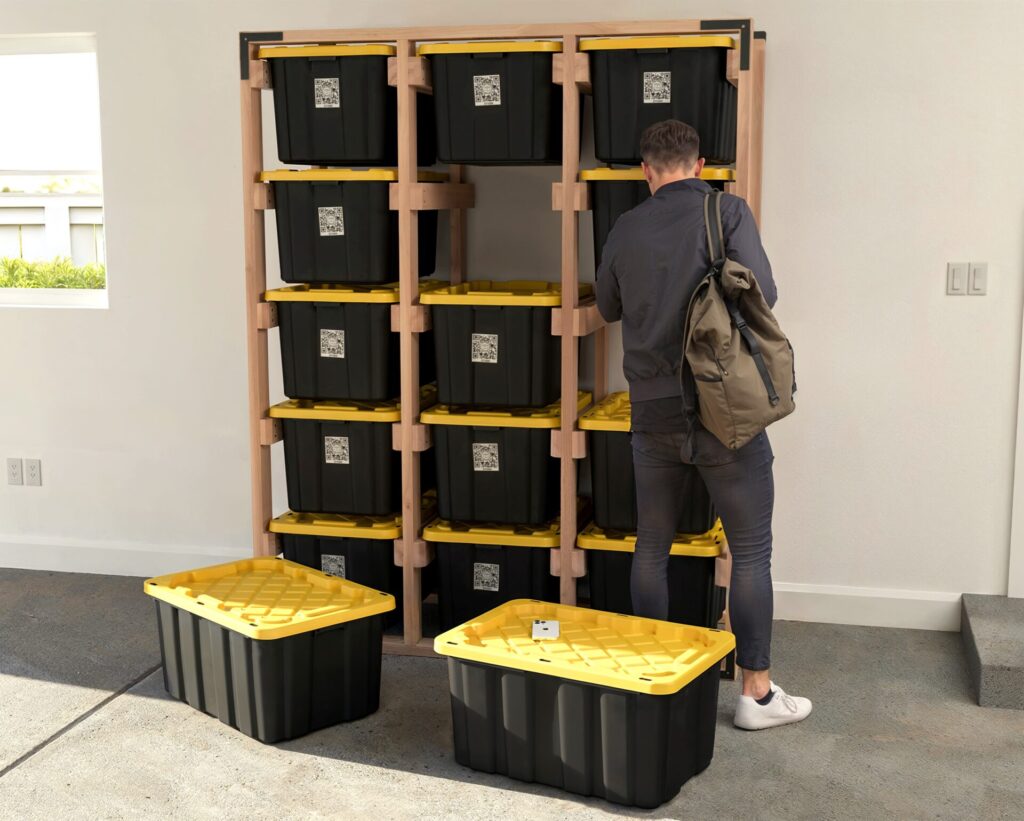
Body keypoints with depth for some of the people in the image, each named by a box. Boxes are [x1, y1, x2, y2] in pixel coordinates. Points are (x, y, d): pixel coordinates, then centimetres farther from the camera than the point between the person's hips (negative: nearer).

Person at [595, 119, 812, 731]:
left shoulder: (627, 229, 4)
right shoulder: (728, 211, -7)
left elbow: (608, 308, 17)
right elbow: (763, 293, -15)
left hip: (655, 413, 4)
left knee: (652, 549, 15)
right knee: (751, 553, 6)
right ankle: (758, 693, 11)